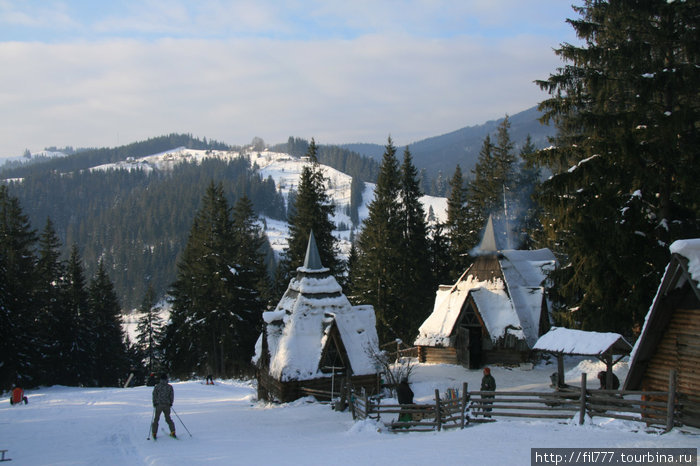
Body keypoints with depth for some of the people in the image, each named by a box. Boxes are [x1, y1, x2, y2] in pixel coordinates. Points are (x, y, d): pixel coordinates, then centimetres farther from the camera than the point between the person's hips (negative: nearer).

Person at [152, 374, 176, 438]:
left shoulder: (157, 387, 1)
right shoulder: (170, 387, 4)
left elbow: (154, 395, 1)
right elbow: (172, 396, 5)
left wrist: (154, 404, 11)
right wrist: (170, 403, 17)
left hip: (159, 405, -2)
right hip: (167, 405, 2)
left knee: (156, 419, 9)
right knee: (168, 418, 13)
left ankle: (154, 433, 4)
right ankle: (173, 432, 4)